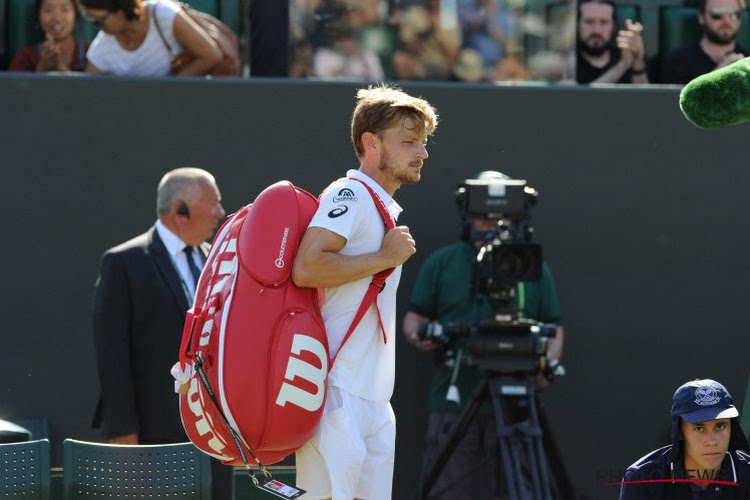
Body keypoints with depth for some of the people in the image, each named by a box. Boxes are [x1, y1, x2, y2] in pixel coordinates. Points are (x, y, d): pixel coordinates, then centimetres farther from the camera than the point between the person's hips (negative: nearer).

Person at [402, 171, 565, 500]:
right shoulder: (441, 263, 13)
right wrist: (418, 335, -10)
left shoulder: (535, 269, 14)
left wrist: (548, 363, -7)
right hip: (453, 401, 0)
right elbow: (415, 317, 13)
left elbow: (554, 330, 14)